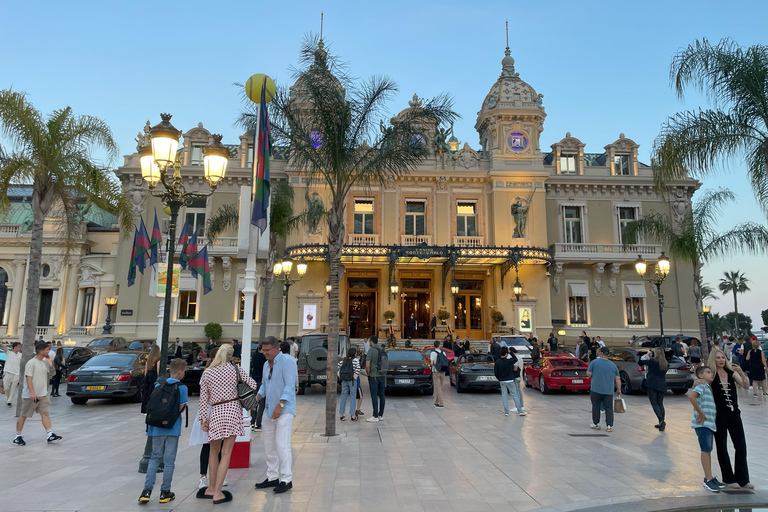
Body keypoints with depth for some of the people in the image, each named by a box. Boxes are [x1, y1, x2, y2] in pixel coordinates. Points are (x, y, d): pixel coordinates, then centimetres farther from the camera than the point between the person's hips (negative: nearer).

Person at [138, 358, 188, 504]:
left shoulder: (158, 385, 5)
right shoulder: (182, 388, -9)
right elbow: (181, 408, -12)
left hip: (157, 427, 4)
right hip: (173, 428, -4)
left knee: (155, 458, 15)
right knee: (169, 461, 6)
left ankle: (147, 490, 8)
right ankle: (165, 492, 14)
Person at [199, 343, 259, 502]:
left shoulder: (207, 373, 1)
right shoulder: (236, 370, -1)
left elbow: (203, 399, 2)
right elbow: (252, 385, 1)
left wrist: (203, 419, 7)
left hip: (216, 412, 1)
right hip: (233, 410, -1)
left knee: (214, 452, 19)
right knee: (226, 453, 3)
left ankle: (211, 489, 26)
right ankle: (217, 493, 3)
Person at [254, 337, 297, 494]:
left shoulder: (287, 361, -11)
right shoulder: (267, 364, 16)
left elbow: (289, 385, -17)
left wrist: (280, 405, -22)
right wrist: (257, 397, 4)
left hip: (284, 410, -8)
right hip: (269, 411, 8)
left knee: (282, 445, -9)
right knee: (269, 446, 12)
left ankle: (286, 480, 0)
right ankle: (272, 477, 24)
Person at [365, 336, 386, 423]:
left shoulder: (371, 350, -14)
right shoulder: (383, 350, 8)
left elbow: (367, 365, -21)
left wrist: (368, 373, -4)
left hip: (373, 376, -7)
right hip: (382, 375, 7)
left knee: (374, 396, -2)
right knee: (381, 395, 10)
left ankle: (375, 417, 1)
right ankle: (381, 415, 16)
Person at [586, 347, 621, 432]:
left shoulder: (594, 362, -3)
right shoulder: (613, 365, 9)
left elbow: (589, 374, -3)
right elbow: (617, 379, 10)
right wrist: (619, 390, 17)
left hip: (596, 390, -3)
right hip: (609, 391, 3)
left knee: (596, 407, 9)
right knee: (609, 408, 7)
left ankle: (596, 424, 15)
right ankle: (609, 425, 3)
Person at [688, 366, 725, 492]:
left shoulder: (708, 388, 17)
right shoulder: (701, 387, -12)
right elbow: (691, 396, -30)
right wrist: (700, 413, -24)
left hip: (710, 424, 9)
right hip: (703, 424, -9)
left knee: (708, 451, 14)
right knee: (706, 450, -5)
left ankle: (709, 478, 22)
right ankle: (708, 479, 0)